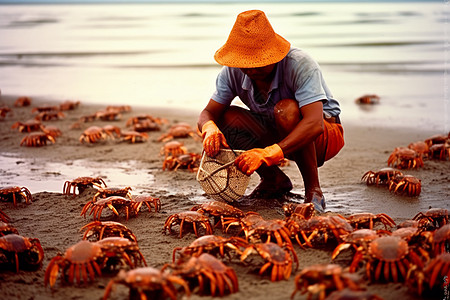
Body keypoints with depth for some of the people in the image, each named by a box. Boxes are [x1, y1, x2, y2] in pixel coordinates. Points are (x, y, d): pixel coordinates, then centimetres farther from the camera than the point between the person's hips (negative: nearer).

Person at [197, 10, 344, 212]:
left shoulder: (300, 65, -31)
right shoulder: (233, 71, -15)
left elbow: (314, 124, -42)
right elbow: (208, 113, -12)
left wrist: (268, 153, -54)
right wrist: (210, 128, -39)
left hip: (325, 135, -5)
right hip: (279, 135, 6)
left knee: (286, 110, -37)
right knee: (226, 119, -19)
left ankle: (313, 191, -22)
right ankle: (274, 180, 1)